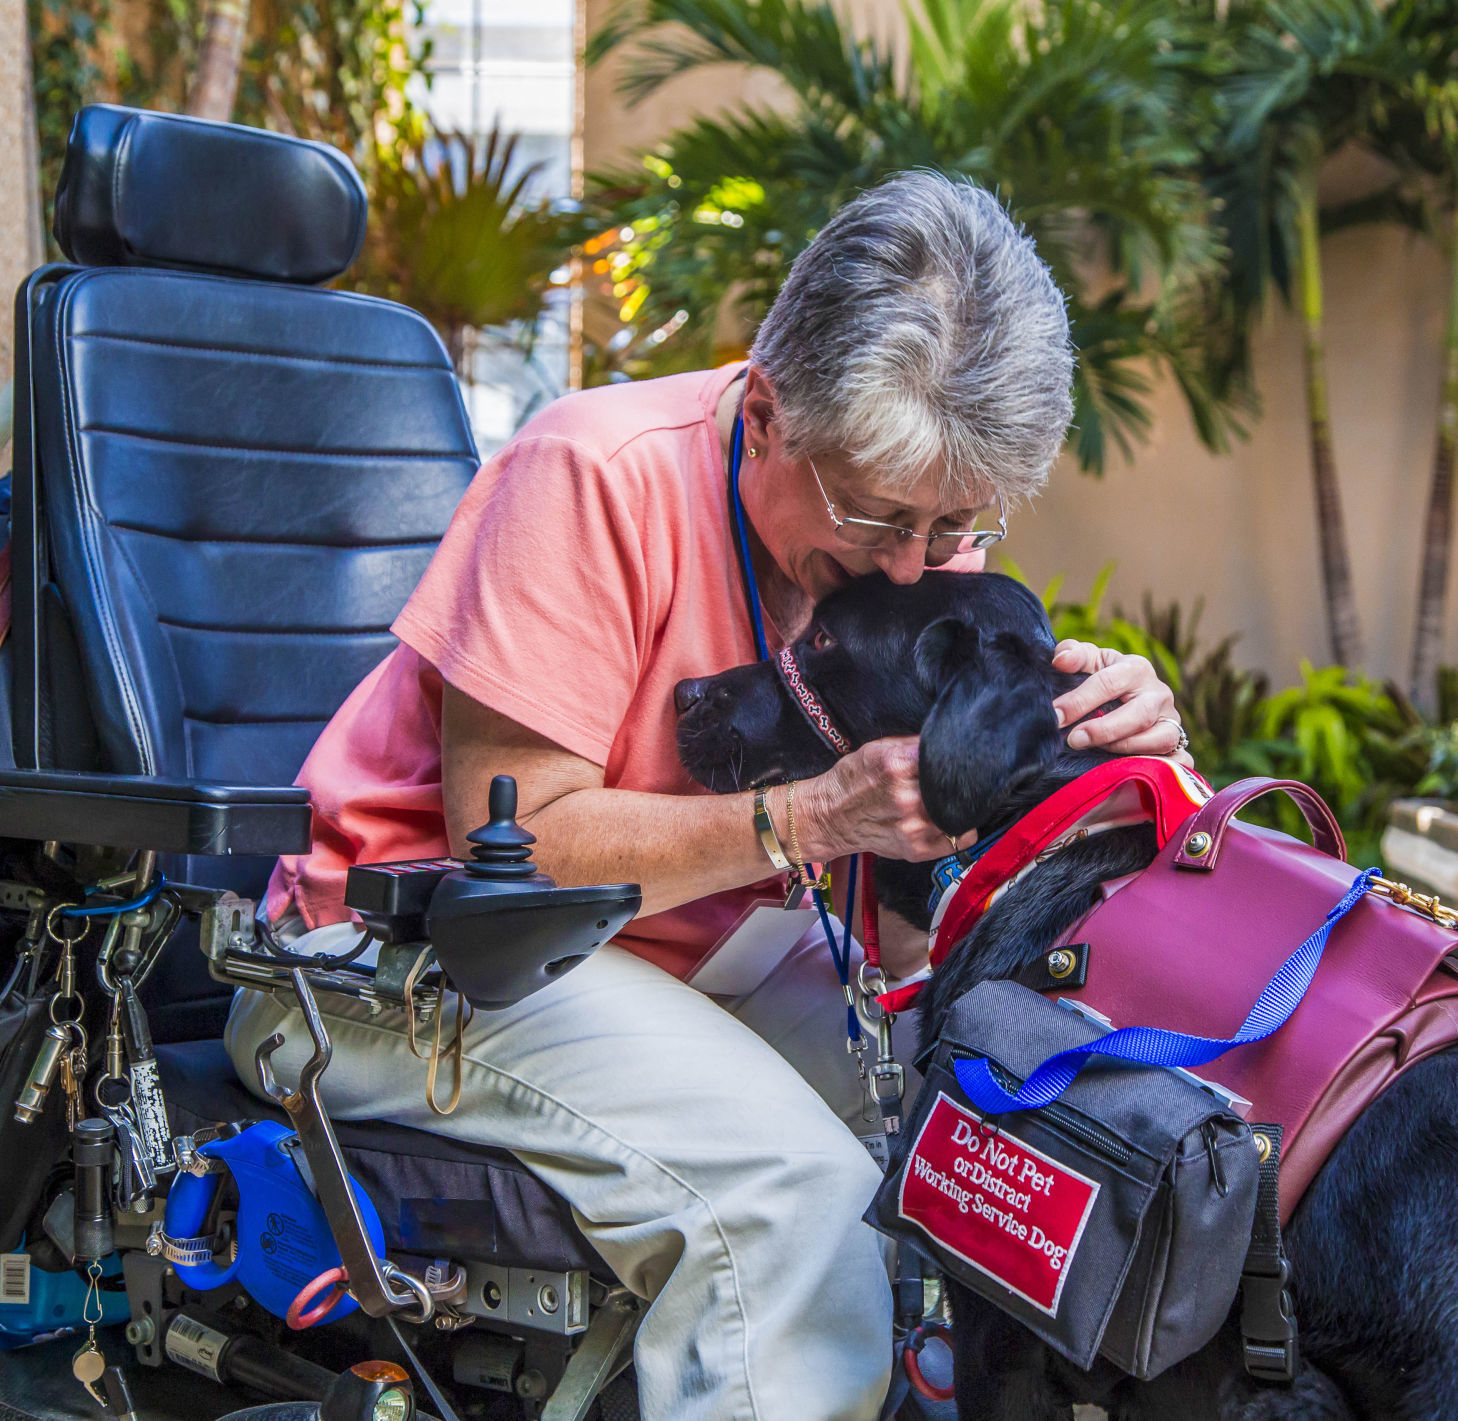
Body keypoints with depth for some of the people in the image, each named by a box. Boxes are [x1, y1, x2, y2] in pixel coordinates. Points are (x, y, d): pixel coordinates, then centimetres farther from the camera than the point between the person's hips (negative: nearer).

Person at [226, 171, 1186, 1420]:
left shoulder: (924, 529, -1)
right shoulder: (599, 475, -21)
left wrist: (1093, 744, -22)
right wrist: (820, 817, -29)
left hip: (689, 942, 7)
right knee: (793, 1184, -28)